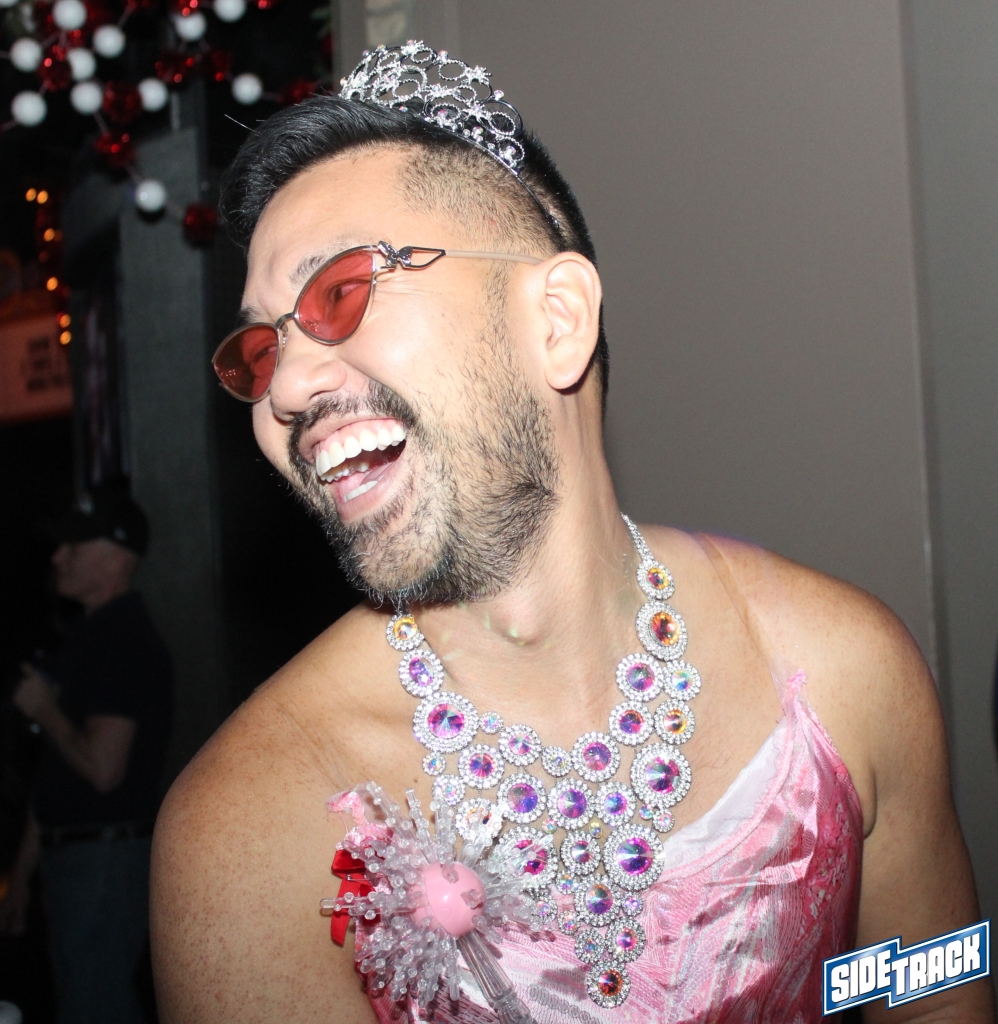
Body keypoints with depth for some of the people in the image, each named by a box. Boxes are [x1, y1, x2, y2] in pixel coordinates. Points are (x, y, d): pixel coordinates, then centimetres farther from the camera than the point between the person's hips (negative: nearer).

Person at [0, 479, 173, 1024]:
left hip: (107, 857, -10)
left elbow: (102, 767, -25)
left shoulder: (127, 643, -16)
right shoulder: (85, 636, 15)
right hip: (70, 855, 10)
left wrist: (44, 709, -10)